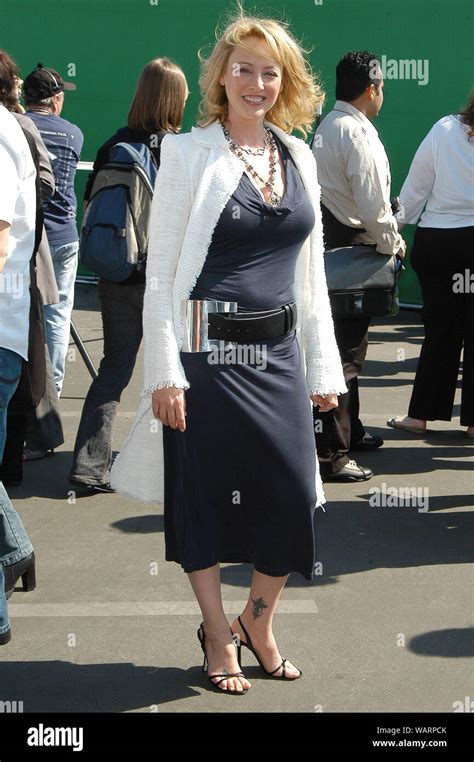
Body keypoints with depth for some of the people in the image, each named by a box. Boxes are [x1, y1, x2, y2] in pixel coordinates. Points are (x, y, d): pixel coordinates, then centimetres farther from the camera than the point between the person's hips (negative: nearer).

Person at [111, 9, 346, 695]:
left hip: (278, 352, 5)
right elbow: (160, 272, -7)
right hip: (208, 354, -4)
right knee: (206, 497, 5)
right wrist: (165, 372, -13)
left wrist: (323, 367, 11)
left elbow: (310, 274, 14)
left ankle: (258, 624, 29)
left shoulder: (299, 156, 10)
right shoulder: (188, 154, -5)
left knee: (293, 497, 4)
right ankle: (218, 638, 26)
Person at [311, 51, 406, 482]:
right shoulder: (358, 134, -17)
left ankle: (349, 431, 35)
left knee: (347, 345, 21)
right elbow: (372, 204, -20)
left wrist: (386, 231, 16)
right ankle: (330, 454, -6)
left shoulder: (328, 126, 14)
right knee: (344, 353, -8)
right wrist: (392, 243, -5)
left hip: (332, 239, 10)